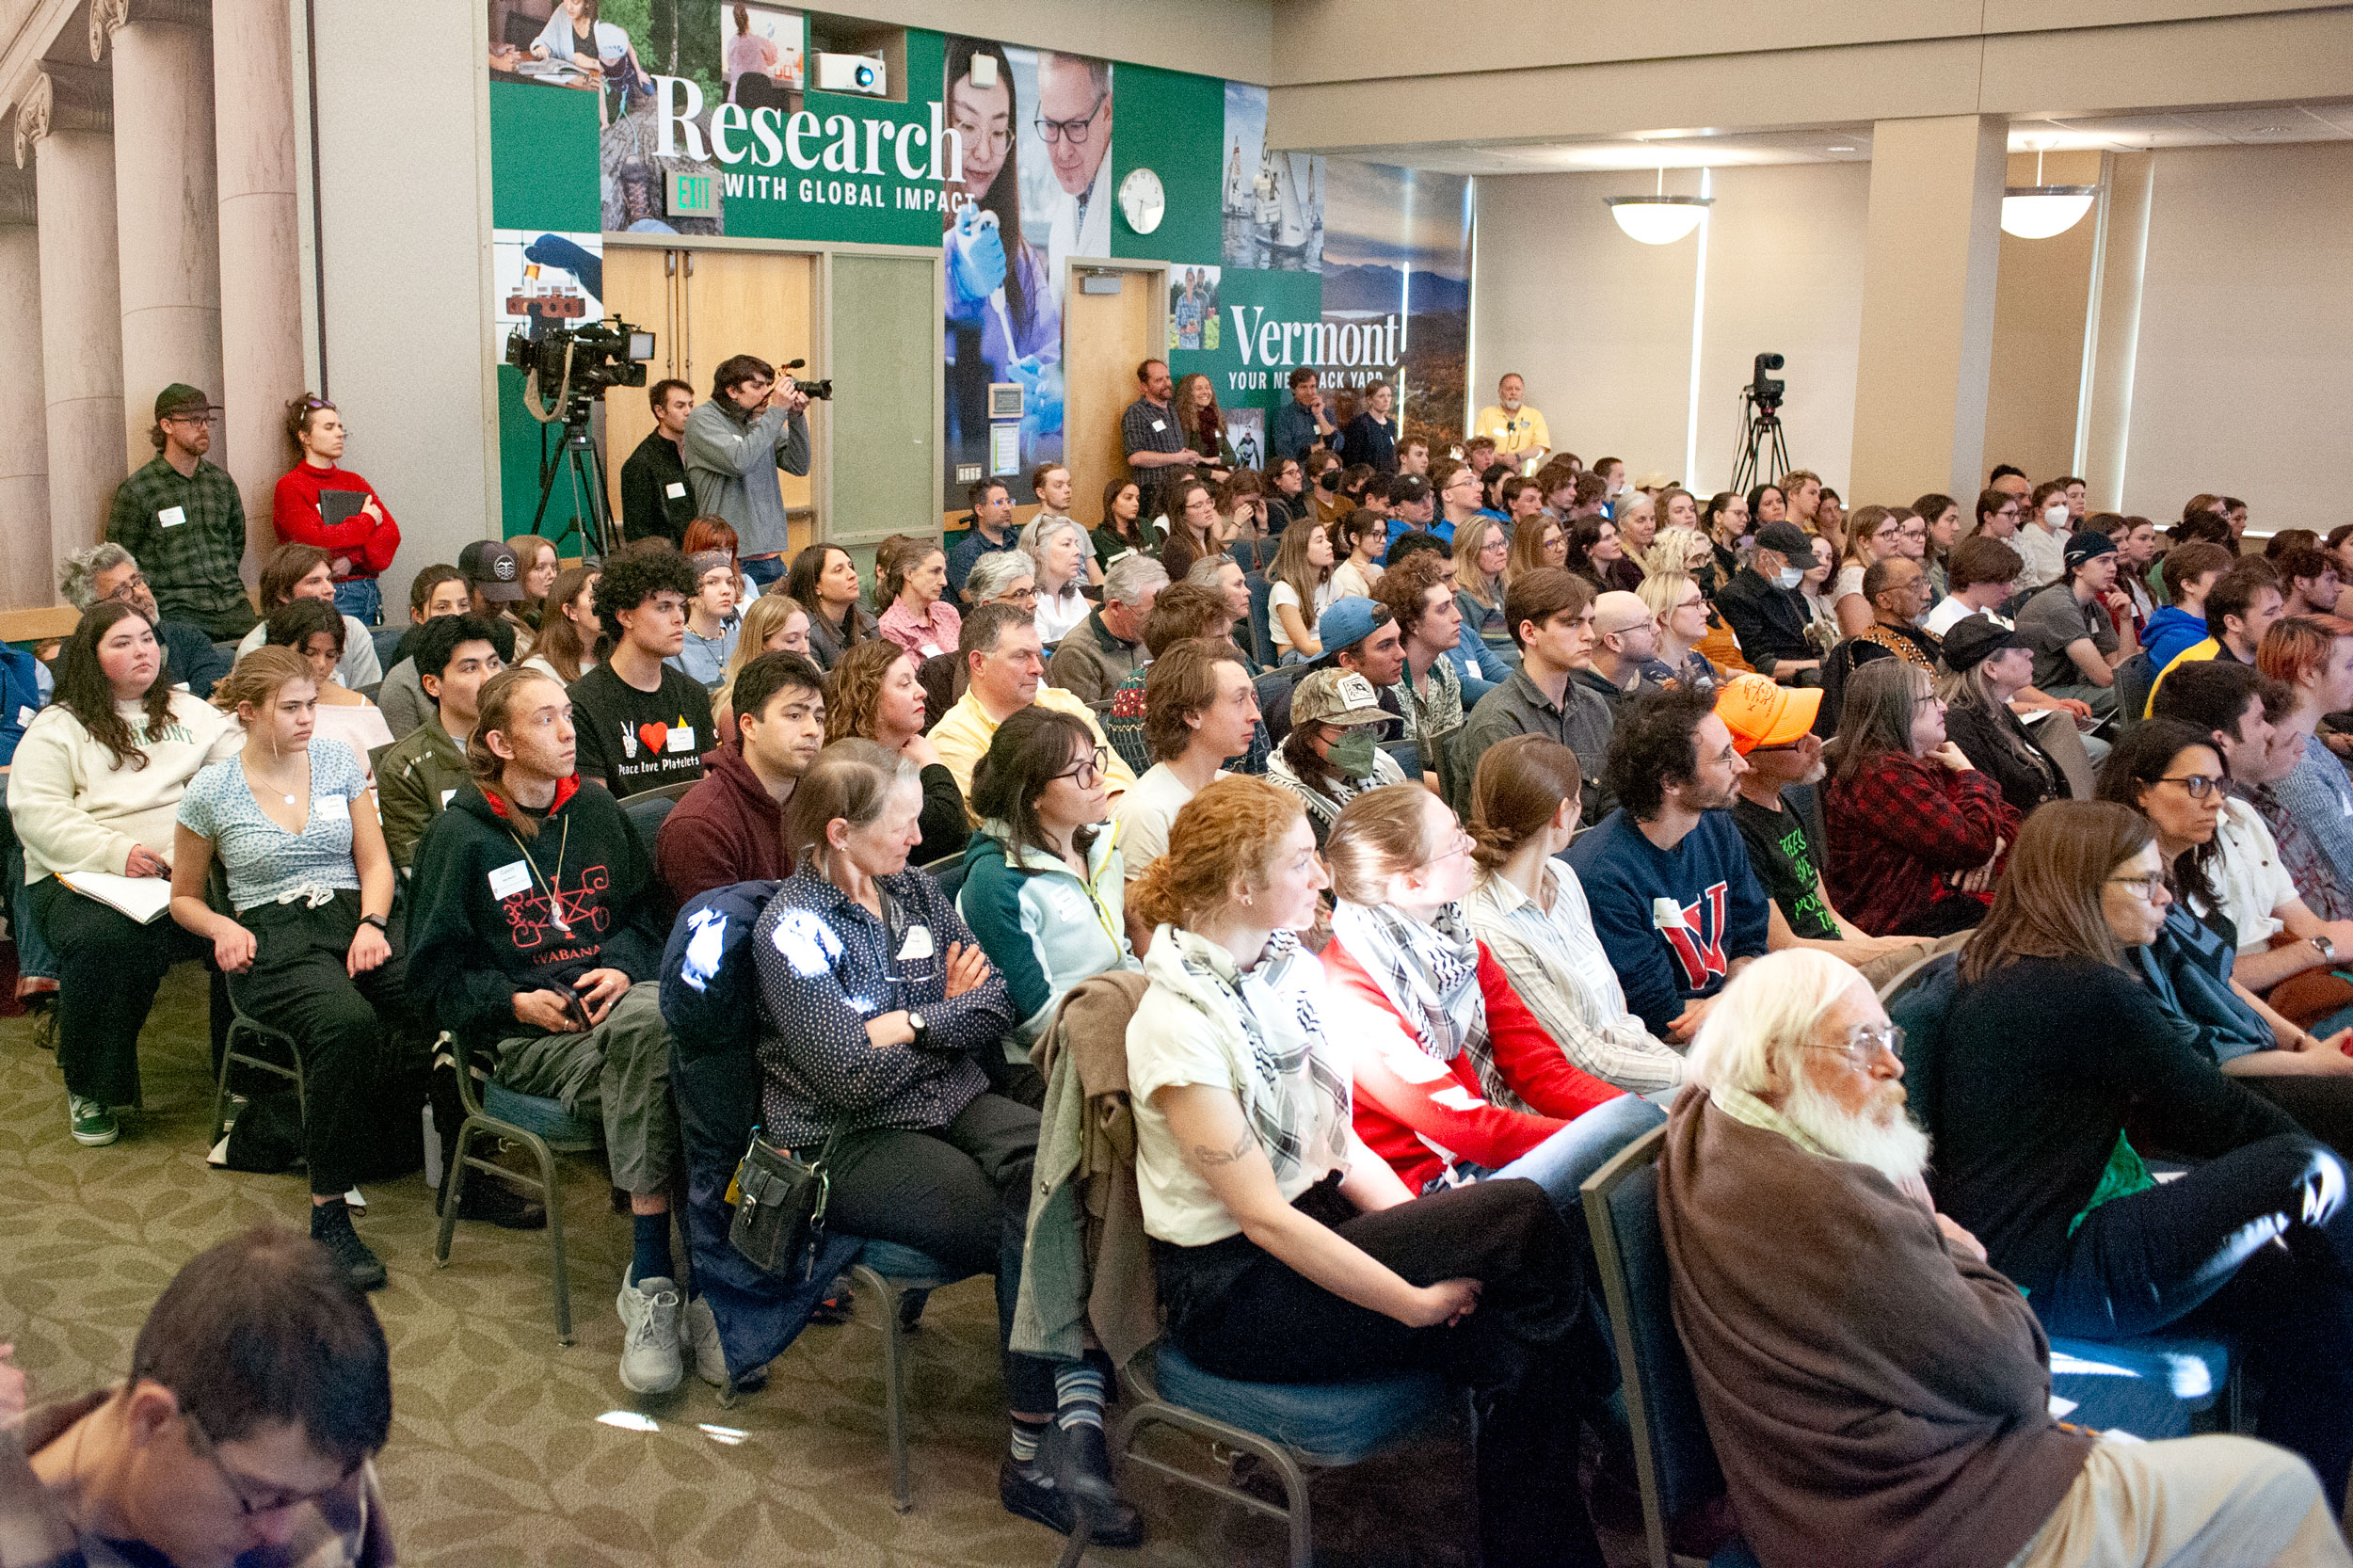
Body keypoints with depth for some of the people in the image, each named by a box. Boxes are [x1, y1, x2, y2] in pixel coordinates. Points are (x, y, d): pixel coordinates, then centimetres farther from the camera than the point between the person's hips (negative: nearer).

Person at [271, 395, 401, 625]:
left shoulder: (354, 482, 16)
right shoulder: (289, 486, 0)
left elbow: (391, 533, 6)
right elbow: (316, 539, -13)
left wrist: (352, 559, -11)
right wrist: (367, 521, -2)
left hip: (368, 591, 5)